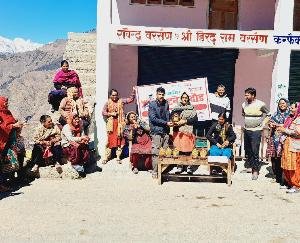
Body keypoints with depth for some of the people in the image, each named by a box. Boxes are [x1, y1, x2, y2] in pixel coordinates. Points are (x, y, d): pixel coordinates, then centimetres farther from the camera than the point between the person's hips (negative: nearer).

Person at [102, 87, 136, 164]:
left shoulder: (121, 101, 7)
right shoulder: (108, 103, 4)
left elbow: (130, 99, 6)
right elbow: (103, 112, 2)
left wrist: (133, 91, -4)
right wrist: (110, 114, -11)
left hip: (120, 123, 1)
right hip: (111, 124, -1)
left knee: (120, 140, 3)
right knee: (109, 139, 0)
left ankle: (118, 157, 11)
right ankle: (106, 157, 8)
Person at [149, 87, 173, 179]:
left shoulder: (166, 103, 14)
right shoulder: (152, 104, -1)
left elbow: (168, 115, 17)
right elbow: (153, 118, -9)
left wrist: (169, 122, -5)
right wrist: (166, 123, -11)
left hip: (165, 131, 5)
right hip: (156, 131, -5)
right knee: (156, 153, -6)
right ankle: (155, 172, -1)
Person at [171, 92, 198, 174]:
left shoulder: (191, 109, 8)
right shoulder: (176, 108, 15)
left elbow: (195, 119, -1)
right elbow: (171, 116, 8)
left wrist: (185, 121, -10)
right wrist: (175, 122, -10)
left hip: (188, 131, -2)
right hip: (178, 131, 2)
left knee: (188, 149, -7)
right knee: (179, 149, -1)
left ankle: (189, 166, 1)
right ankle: (179, 166, 7)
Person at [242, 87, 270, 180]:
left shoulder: (260, 104, -11)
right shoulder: (244, 104, 4)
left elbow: (268, 114, -1)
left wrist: (262, 124, -5)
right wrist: (246, 122, 12)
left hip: (256, 131, -5)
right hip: (246, 130, 6)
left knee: (255, 151, -6)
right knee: (248, 150, 12)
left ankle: (255, 170, 2)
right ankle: (250, 165, 28)